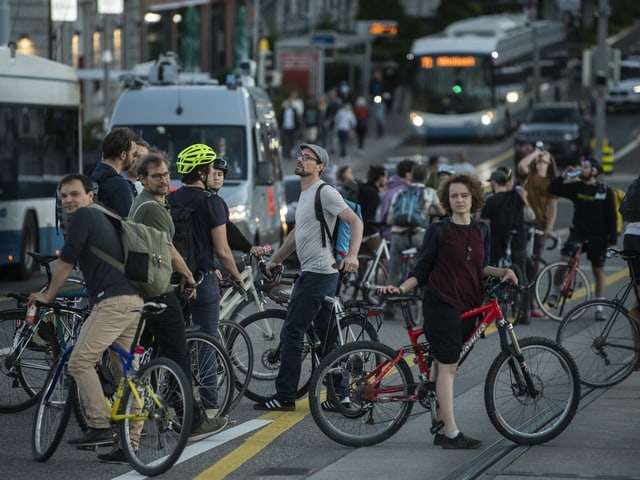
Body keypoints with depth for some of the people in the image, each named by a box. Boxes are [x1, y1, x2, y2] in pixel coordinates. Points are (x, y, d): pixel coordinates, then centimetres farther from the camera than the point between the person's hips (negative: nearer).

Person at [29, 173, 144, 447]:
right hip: (134, 300, 10)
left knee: (80, 362, -10)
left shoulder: (83, 217, -3)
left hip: (113, 301, -10)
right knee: (124, 369, 12)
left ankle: (100, 427, -15)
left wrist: (47, 296, 10)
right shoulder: (101, 218, 26)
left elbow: (66, 263, -3)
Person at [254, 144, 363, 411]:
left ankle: (285, 397, -6)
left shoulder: (325, 193, -12)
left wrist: (352, 255, -32)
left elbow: (355, 221, -19)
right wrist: (274, 260, 30)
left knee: (291, 333, -8)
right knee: (327, 337, 11)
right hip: (310, 272, 10)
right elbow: (297, 234, 29)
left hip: (318, 274, -10)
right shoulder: (304, 194, 19)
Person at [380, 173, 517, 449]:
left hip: (468, 306, 5)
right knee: (448, 366, -11)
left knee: (447, 367, 9)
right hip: (441, 304, -5)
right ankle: (451, 433, -14)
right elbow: (422, 270, 0)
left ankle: (441, 428, 13)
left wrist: (502, 272, -1)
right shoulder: (438, 231, -4)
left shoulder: (481, 232, 10)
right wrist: (400, 288, -13)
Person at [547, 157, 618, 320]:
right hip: (577, 232, 1)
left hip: (598, 236, -1)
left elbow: (612, 217, -2)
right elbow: (553, 189, 3)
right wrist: (563, 175, -11)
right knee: (565, 261, -17)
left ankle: (599, 308, 12)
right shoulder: (576, 187, 3)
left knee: (598, 271, 5)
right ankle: (554, 292, 3)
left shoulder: (605, 191, -4)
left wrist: (613, 241, -5)